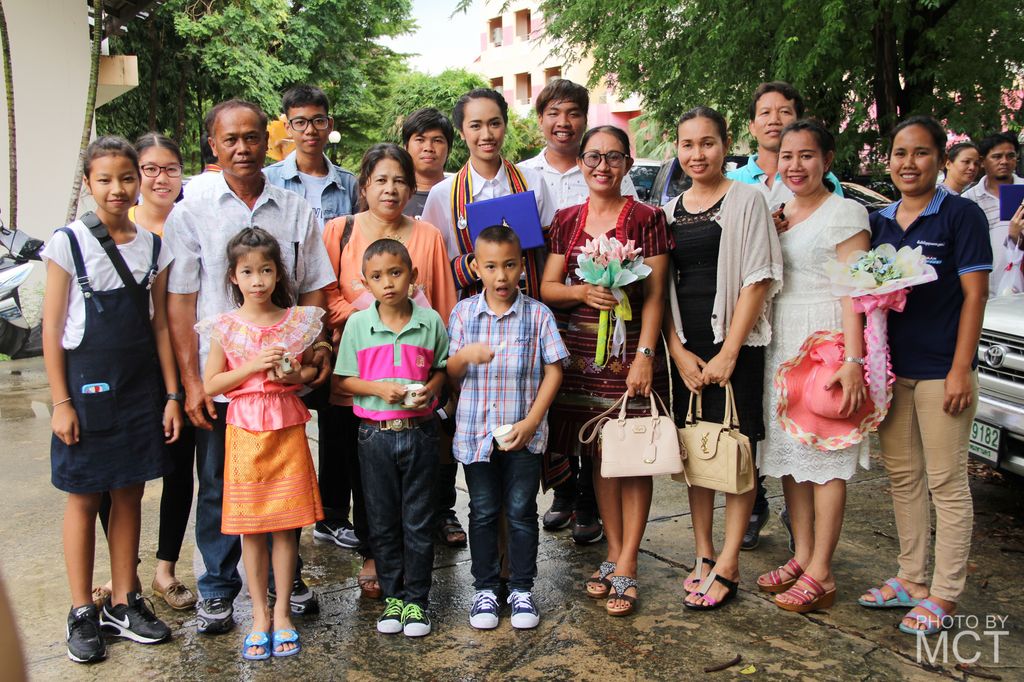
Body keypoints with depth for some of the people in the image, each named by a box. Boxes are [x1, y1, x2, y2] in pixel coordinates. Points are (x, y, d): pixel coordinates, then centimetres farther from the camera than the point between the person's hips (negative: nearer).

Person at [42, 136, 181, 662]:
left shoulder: (153, 246, 5)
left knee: (129, 494, 10)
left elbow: (159, 325, 8)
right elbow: (51, 328, -5)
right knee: (84, 496, 5)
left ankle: (123, 603, 23)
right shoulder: (69, 242, -5)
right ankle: (82, 613, 17)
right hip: (87, 384, -3)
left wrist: (171, 395, 5)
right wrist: (60, 401, -9)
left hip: (140, 387, 3)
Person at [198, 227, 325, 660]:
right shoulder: (225, 327, 1)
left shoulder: (298, 320, 3)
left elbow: (313, 369, 13)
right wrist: (253, 366, -13)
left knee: (287, 525, 4)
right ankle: (260, 615, 19)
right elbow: (210, 384, 0)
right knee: (250, 527, 5)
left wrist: (296, 375, -9)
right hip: (244, 430, 0)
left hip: (288, 429, 1)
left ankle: (283, 613, 18)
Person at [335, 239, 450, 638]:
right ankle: (392, 596, 25)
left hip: (420, 431, -1)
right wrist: (379, 388, -15)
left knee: (418, 520, 7)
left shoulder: (430, 321, -2)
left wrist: (429, 389, -13)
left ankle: (416, 598, 20)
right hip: (375, 435, 1)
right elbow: (345, 380, 2)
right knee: (383, 521, 10)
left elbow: (442, 368, 7)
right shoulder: (357, 325, -2)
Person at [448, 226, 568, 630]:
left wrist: (530, 423, -10)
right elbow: (450, 374, 3)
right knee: (483, 512, 11)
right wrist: (465, 355, -21)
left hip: (524, 434, -1)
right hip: (475, 432, 1)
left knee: (521, 512, 8)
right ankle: (485, 589, 25)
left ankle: (522, 589, 23)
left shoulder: (538, 315, -4)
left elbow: (553, 370, -3)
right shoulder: (463, 313, 1)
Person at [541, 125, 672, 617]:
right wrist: (581, 291, -13)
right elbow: (547, 287, 8)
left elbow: (654, 295, -6)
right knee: (600, 455, 10)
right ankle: (613, 554, 22)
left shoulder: (646, 219, -1)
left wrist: (645, 354, -14)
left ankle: (626, 567, 6)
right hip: (581, 349, 4)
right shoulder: (567, 221, 10)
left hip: (630, 349, -4)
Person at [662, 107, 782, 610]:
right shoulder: (670, 210, 11)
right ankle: (704, 554, 22)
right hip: (684, 347, 5)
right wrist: (678, 352, -2)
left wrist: (728, 352, -13)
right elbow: (661, 286, 9)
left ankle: (727, 568, 5)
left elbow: (758, 279, -8)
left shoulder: (746, 200, -3)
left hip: (734, 343, -5)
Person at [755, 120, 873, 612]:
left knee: (826, 457, -3)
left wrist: (853, 360, -21)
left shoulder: (845, 212, -5)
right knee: (788, 451, 9)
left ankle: (820, 572, 3)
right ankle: (802, 556, 20)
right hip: (780, 344, 7)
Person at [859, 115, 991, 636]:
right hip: (890, 367, 6)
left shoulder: (961, 215, -5)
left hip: (941, 369, -6)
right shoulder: (878, 222, 10)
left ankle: (944, 596, 10)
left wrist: (961, 368, -13)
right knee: (902, 476, 13)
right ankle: (911, 579, 25)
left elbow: (975, 293, -9)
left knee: (946, 482, 1)